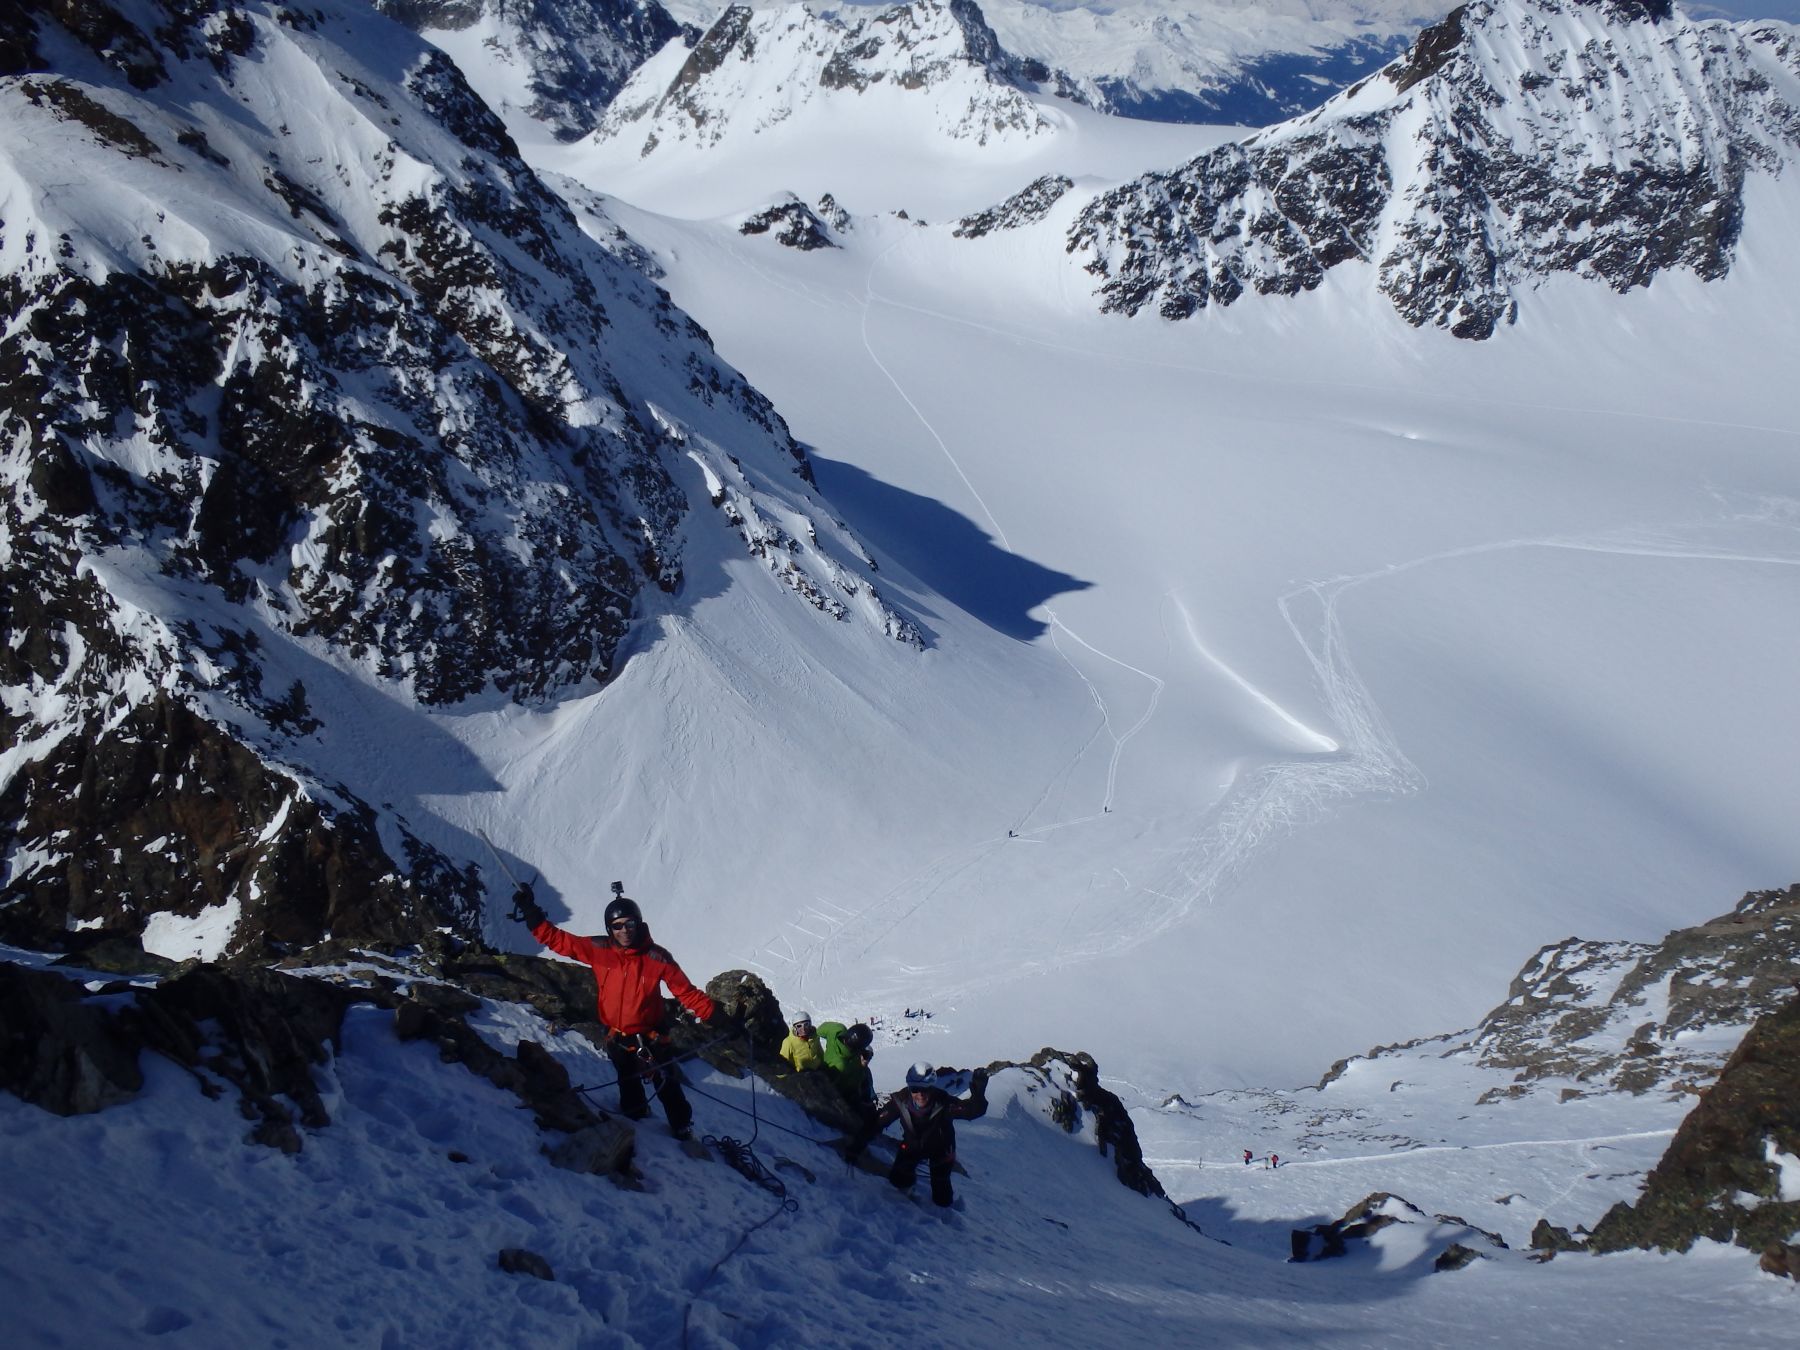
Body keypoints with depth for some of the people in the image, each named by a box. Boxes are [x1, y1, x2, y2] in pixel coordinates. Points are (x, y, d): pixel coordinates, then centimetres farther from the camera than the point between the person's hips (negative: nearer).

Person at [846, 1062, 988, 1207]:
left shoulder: (942, 1102, -36)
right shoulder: (901, 1101, -30)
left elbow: (973, 1110, -39)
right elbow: (876, 1123, -25)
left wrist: (978, 1092, -61)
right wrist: (855, 1148, -29)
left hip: (939, 1147, -2)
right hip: (912, 1145, 2)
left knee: (942, 1200, -6)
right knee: (898, 1179, -13)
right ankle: (909, 1181, 23)